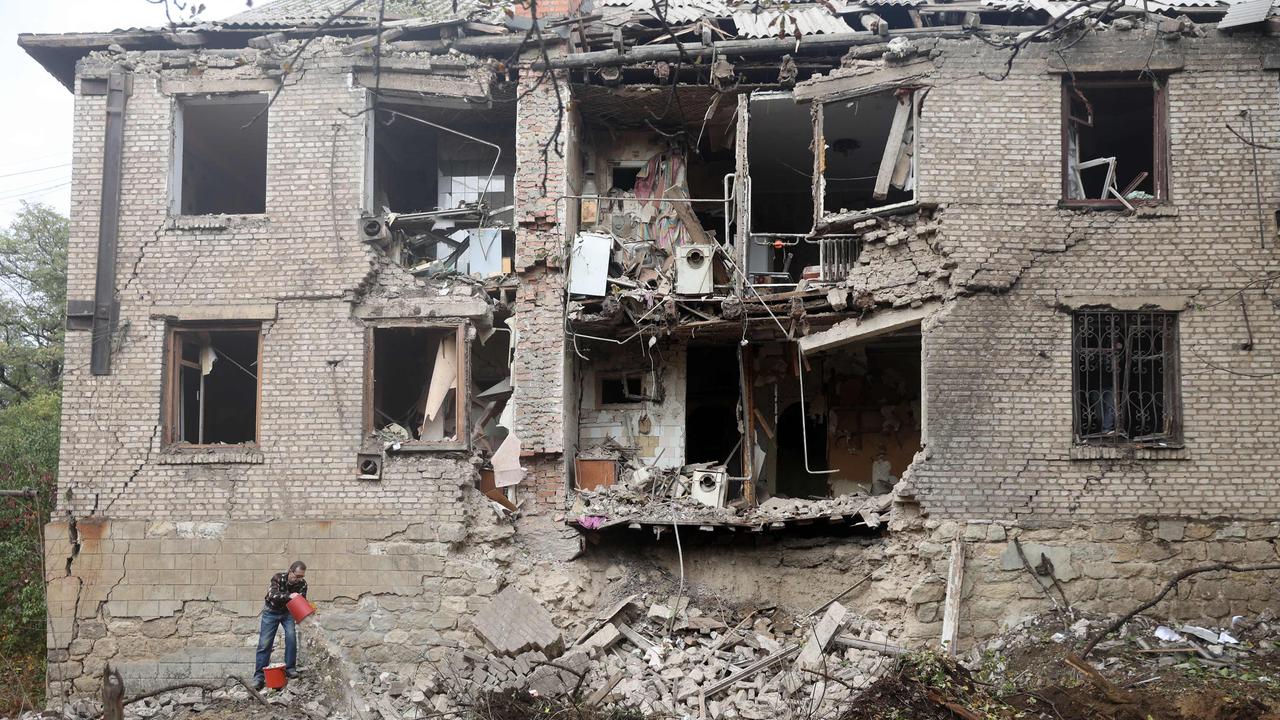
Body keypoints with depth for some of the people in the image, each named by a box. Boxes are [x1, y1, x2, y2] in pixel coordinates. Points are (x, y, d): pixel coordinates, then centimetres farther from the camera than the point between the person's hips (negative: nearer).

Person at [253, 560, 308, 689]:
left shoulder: (302, 584, -18)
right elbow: (273, 595, -41)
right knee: (265, 643, -6)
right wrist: (289, 596, -56)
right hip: (271, 612, -2)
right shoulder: (278, 578, -27)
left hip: (288, 612, 2)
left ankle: (289, 668, -5)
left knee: (291, 637, -19)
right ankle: (259, 675, -2)